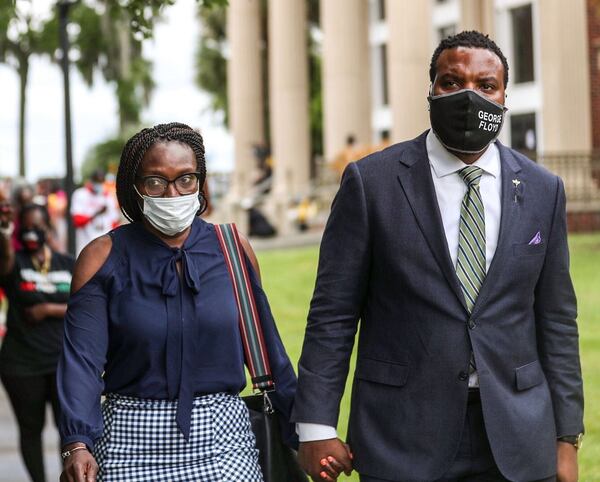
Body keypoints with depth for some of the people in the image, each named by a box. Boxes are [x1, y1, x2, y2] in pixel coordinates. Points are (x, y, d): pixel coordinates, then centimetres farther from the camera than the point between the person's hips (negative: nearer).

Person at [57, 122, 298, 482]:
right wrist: (77, 444, -23)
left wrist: (303, 430, 4)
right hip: (133, 443, -1)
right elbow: (83, 358, -10)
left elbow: (266, 349, 7)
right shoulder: (103, 259, -1)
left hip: (223, 438, 1)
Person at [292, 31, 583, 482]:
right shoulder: (371, 181, -3)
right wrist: (316, 427, -7)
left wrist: (567, 438, 5)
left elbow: (556, 321, 8)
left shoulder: (543, 190, 5)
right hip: (402, 441, -2)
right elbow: (333, 314, -3)